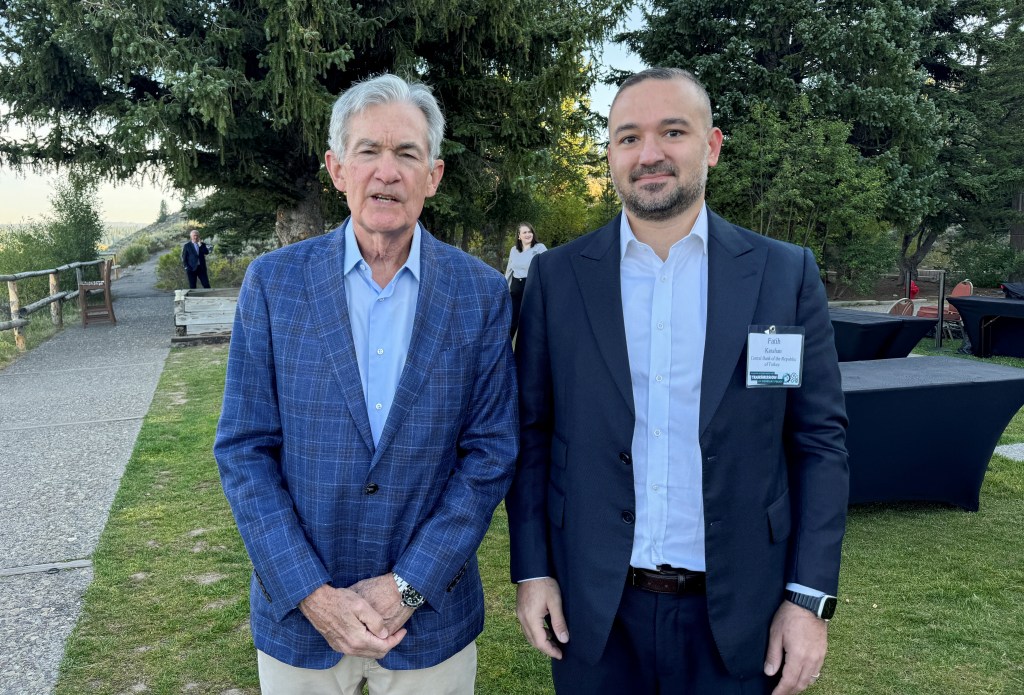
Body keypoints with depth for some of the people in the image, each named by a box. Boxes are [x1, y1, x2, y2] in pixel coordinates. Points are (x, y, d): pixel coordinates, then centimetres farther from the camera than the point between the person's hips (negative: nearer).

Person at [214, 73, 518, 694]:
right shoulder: (273, 282, -5)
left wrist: (406, 586, -12)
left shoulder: (482, 293, -6)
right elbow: (245, 450, -5)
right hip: (298, 614, 1)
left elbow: (491, 453, -6)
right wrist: (312, 594, -13)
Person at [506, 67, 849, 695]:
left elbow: (820, 441, -2)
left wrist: (810, 597, -5)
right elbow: (532, 430, 1)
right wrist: (532, 570, -1)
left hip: (737, 610, 0)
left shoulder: (787, 275, -4)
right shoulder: (557, 277, -3)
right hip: (592, 608, 1)